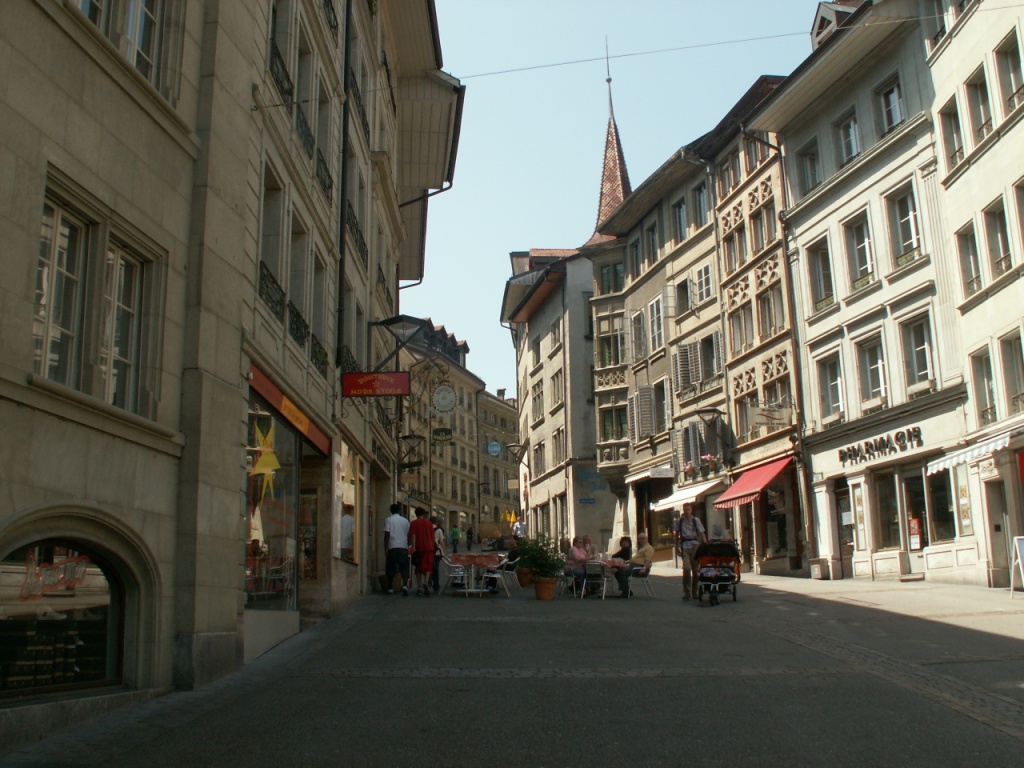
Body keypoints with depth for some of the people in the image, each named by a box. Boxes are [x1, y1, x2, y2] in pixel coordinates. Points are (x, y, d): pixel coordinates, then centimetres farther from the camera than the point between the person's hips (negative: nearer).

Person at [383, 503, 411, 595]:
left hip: (392, 547, -2)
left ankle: (390, 588, 12)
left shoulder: (388, 520, 1)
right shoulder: (405, 520, 9)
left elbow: (387, 534, -6)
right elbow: (408, 534, 12)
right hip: (403, 547, 2)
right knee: (404, 568, 2)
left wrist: (386, 548, -6)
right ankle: (405, 585, -18)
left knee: (390, 569, 8)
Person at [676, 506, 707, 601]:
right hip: (684, 546, 0)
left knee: (696, 569, 4)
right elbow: (677, 534, 14)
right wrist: (677, 547, 10)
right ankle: (686, 592, -9)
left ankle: (694, 592, 18)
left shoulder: (696, 520, 3)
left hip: (695, 545, 0)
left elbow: (702, 533, -1)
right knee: (686, 568, -15)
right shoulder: (680, 521, 6)